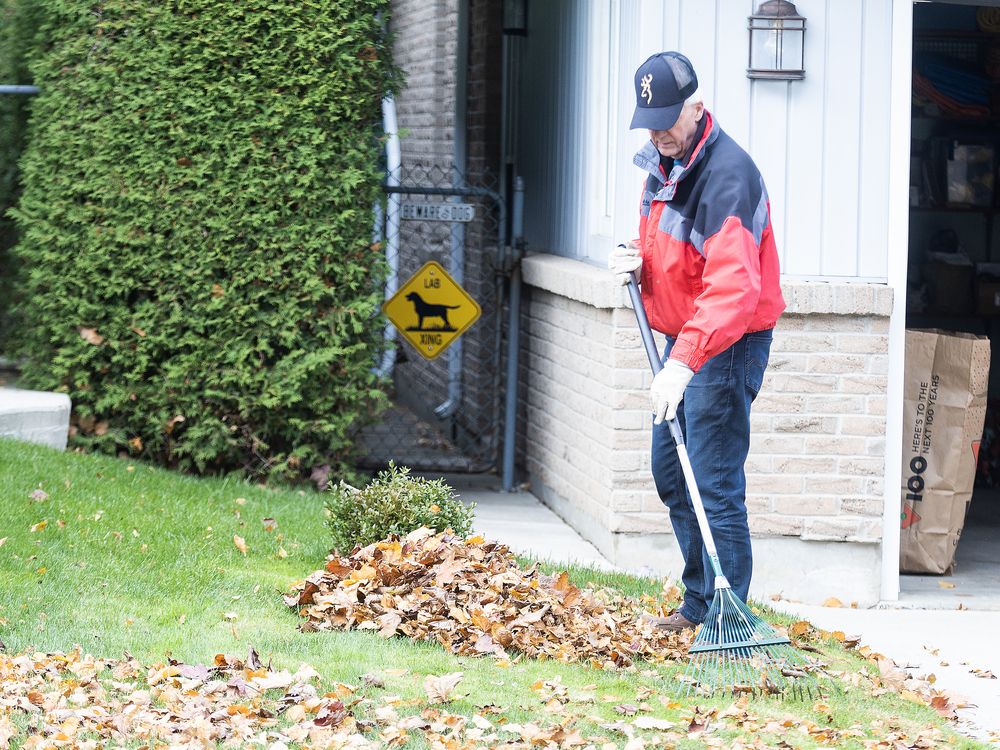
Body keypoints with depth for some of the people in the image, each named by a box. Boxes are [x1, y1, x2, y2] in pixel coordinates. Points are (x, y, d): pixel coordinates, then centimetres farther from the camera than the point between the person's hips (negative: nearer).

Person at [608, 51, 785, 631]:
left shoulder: (727, 174, -24)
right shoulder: (664, 163, 7)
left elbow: (732, 286, -35)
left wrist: (684, 364, -44)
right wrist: (638, 258, -1)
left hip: (727, 345, -10)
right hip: (683, 342, 10)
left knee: (716, 486, -11)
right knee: (671, 475, 17)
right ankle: (699, 604, 28)